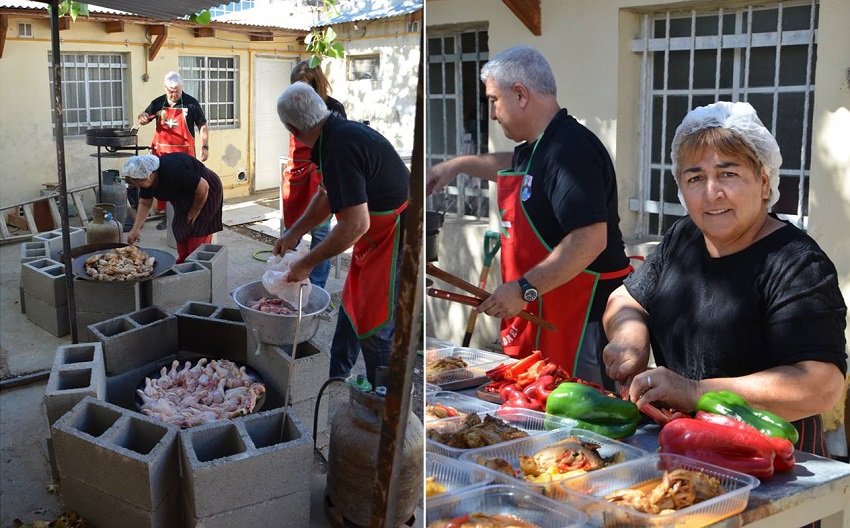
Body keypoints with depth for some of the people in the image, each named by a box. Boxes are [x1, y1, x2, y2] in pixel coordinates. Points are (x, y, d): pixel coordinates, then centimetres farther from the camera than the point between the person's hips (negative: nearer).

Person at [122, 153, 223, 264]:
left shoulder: (172, 172, -38)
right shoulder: (145, 178, -12)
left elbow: (203, 187, -31)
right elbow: (145, 203, 4)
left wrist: (194, 212, -16)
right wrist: (135, 229, -5)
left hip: (207, 193, -8)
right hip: (185, 199, 9)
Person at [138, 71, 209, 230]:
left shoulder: (191, 103, -2)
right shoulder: (158, 103, 6)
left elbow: (202, 125, 2)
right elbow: (145, 116, 13)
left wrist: (205, 146, -6)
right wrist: (142, 117, -13)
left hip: (184, 153, -3)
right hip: (162, 152, 3)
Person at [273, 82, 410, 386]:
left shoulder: (339, 148, -28)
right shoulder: (341, 132, 4)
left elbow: (356, 224, -30)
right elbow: (326, 196, 20)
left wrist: (307, 264, -19)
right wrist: (293, 234, 23)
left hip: (397, 243, -11)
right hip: (380, 239, 11)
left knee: (375, 330, -2)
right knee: (352, 306, 23)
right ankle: (334, 376, 40)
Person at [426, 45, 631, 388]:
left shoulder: (570, 149, -20)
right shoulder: (537, 147, 13)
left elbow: (590, 239, -29)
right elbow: (515, 166, 39)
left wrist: (524, 289, -28)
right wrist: (460, 164, 31)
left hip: (584, 316, -10)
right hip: (542, 310, 10)